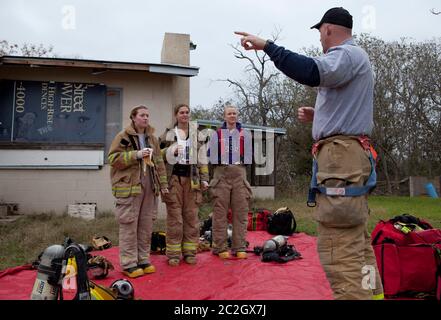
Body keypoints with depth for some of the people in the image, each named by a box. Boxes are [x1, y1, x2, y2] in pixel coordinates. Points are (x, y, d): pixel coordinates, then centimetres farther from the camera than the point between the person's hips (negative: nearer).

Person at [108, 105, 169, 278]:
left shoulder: (152, 138, 16)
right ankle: (129, 263, 8)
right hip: (129, 187, -5)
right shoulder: (123, 137, -2)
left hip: (149, 187, 6)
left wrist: (163, 184, 13)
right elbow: (113, 159, -9)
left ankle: (143, 259, 22)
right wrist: (136, 155, -18)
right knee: (129, 226, -2)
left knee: (146, 226, 10)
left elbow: (159, 162, 18)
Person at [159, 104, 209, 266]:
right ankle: (173, 253, 7)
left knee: (191, 216, 2)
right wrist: (170, 151, -9)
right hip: (173, 177, -1)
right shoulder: (168, 133, 10)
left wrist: (204, 179, 4)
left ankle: (190, 251, 12)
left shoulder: (197, 133, 14)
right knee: (174, 216, -2)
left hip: (192, 177, 2)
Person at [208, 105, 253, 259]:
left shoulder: (245, 134, 14)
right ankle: (220, 248, 2)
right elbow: (211, 154, 11)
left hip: (239, 174, 1)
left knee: (240, 212, -1)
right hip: (221, 174, -1)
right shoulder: (217, 134, 13)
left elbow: (249, 154, 13)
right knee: (220, 213, -3)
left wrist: (242, 164, 1)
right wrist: (219, 165, -2)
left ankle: (240, 247, 6)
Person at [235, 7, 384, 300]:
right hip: (348, 155, 11)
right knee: (357, 243, 16)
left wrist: (266, 45, -21)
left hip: (342, 155, -11)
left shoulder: (347, 53, -5)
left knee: (338, 248, -12)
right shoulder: (353, 58, 29)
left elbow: (311, 73, -28)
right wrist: (318, 116, 20)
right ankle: (371, 293, 26)